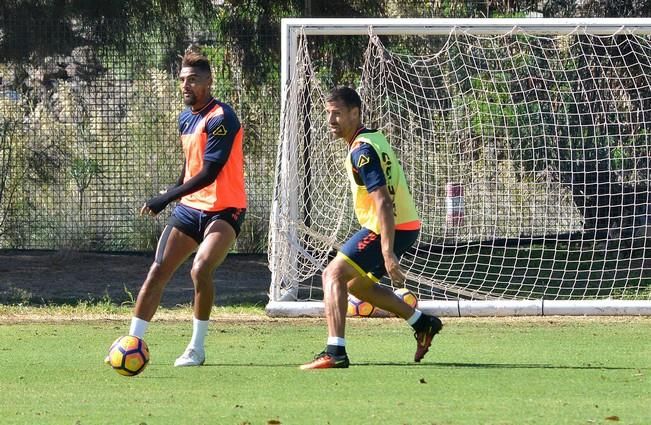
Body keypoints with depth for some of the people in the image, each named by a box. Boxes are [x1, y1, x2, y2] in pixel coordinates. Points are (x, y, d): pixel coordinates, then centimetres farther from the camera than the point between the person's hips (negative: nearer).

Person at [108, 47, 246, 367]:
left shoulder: (221, 118, -17)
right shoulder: (185, 118, 10)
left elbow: (209, 174, -23)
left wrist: (168, 197, -25)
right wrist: (174, 192, 25)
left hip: (224, 209, -8)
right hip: (190, 208, 8)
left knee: (201, 269, -26)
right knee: (157, 272, 1)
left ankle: (196, 349, -11)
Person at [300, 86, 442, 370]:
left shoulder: (362, 151, -19)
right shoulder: (374, 137, 13)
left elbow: (383, 202, -27)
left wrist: (388, 254, -32)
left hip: (389, 228, -10)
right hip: (405, 225, 10)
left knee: (334, 274, -14)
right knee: (357, 284, 24)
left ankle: (335, 352, -23)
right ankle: (422, 323, 28)